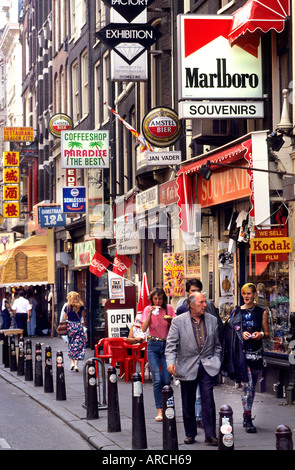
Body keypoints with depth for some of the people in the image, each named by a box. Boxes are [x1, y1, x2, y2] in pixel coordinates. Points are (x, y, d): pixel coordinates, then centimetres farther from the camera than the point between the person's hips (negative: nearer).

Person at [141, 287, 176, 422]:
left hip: (167, 345, 1)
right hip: (153, 346, -1)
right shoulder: (148, 309, 2)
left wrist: (170, 321, -17)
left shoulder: (169, 309, 3)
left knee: (166, 380, -3)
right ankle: (159, 410, -8)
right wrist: (150, 314, -18)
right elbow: (144, 329, -9)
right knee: (157, 379, -10)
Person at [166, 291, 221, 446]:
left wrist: (216, 362, 7)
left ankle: (210, 435, -3)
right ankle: (190, 434, 21)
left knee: (208, 401, -7)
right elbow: (171, 344, -6)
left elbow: (217, 344, 15)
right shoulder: (178, 321, -3)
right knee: (188, 403, 8)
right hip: (187, 367, -1)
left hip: (207, 366, 1)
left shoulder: (212, 320, 7)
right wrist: (170, 362, -20)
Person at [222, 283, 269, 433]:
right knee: (247, 384, -14)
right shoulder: (237, 312, 7)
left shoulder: (262, 312, 9)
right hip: (241, 351, -2)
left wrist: (261, 334, -10)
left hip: (256, 352, 2)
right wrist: (242, 334, -12)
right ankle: (248, 420, -13)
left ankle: (247, 417, 23)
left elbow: (267, 334, 12)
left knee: (252, 386, 8)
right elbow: (231, 332, 7)